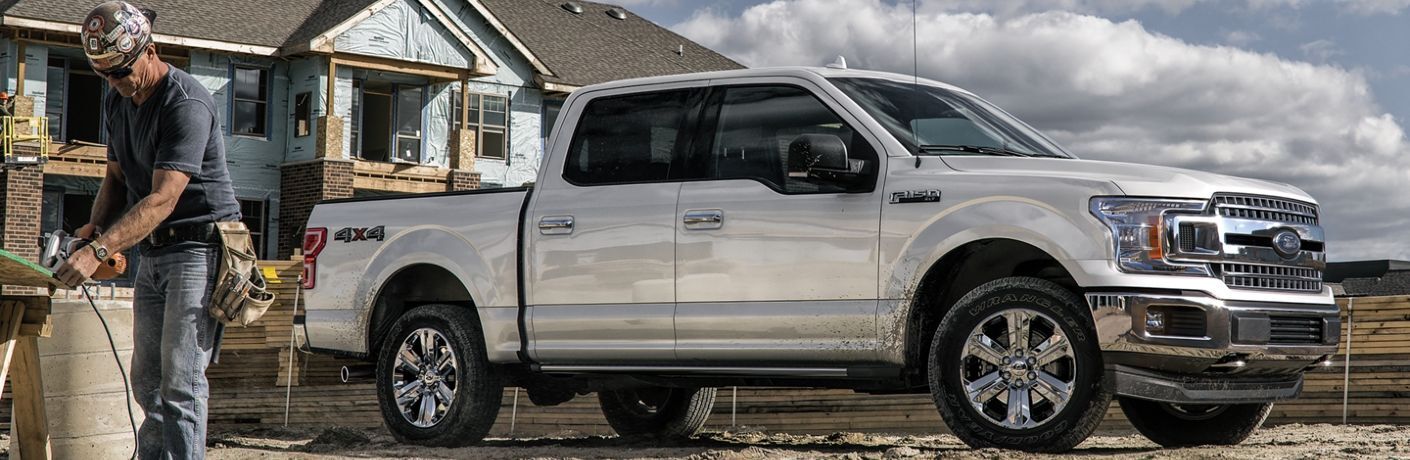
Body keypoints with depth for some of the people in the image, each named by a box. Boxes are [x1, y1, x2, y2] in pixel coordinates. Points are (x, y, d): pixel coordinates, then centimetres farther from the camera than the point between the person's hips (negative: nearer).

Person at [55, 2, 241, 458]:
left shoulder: (186, 104, -20)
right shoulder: (117, 100, 9)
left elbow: (163, 200, -27)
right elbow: (116, 177, 18)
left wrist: (99, 251, -35)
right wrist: (96, 226, -3)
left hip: (199, 247, -9)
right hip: (153, 252, 9)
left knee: (180, 381, -14)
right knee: (146, 379, 10)